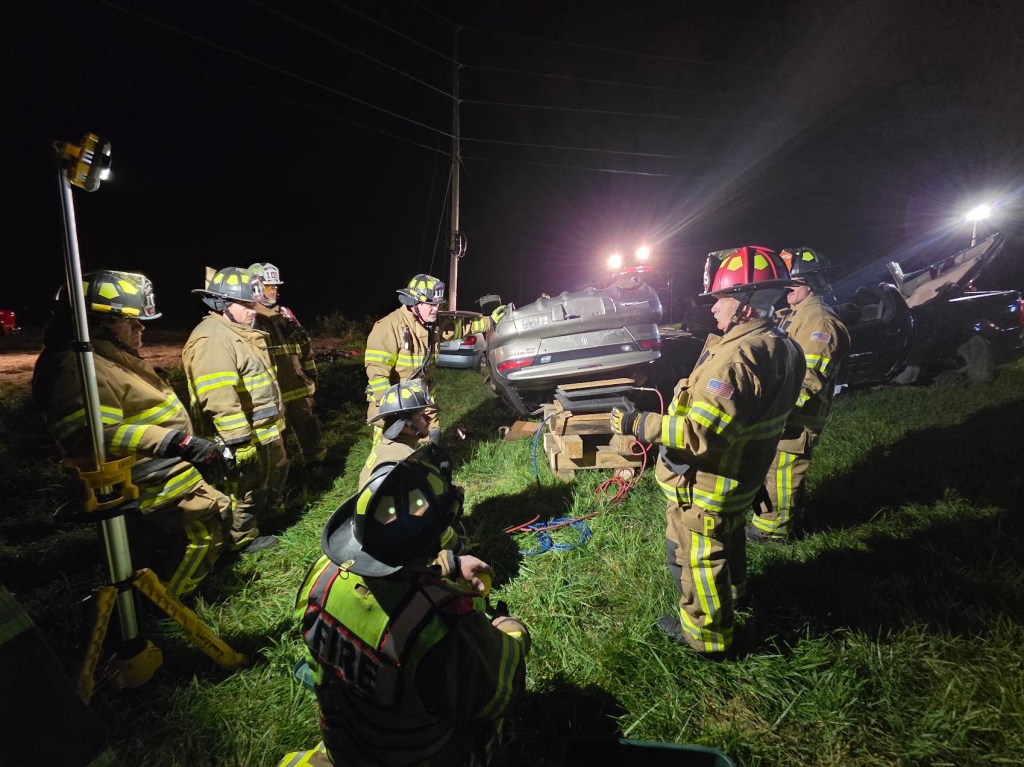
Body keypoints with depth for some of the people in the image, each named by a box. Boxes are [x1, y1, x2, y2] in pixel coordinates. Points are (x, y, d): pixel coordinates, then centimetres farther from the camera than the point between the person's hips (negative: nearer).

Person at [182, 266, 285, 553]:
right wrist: (239, 441, -28)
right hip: (245, 435, -11)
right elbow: (220, 399, -29)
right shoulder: (212, 339, -22)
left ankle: (269, 510, 49)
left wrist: (274, 419, 28)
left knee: (277, 468, 28)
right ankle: (243, 538, 25)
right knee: (246, 490, 6)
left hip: (266, 429, 11)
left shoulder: (242, 332, 13)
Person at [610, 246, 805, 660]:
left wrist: (639, 424, -28)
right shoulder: (783, 348, 0)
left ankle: (706, 636, 30)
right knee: (729, 537, 32)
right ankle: (732, 590, 59)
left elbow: (701, 433, -34)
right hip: (743, 479, 10)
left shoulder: (737, 358, -32)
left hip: (705, 487, -10)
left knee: (695, 557, 10)